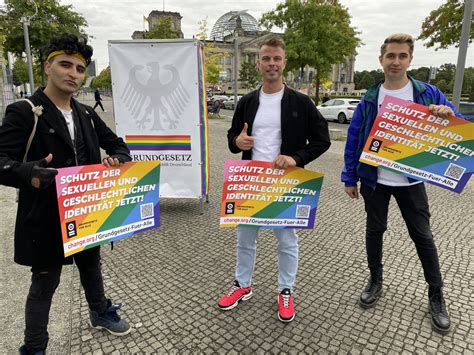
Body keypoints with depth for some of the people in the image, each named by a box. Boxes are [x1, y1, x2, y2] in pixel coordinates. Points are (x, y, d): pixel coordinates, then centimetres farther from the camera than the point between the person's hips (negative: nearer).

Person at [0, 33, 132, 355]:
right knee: (44, 284, 11)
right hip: (46, 217, -5)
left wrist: (117, 159, -11)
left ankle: (101, 313, 50)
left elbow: (117, 144, 13)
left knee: (92, 267, 24)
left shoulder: (87, 115, 7)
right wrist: (28, 173, -42)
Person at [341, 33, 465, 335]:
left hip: (411, 181, 0)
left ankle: (436, 295, 26)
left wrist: (448, 115, -23)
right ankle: (376, 281, 32)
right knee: (375, 230, 12)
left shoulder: (428, 93, -3)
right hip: (374, 180, 1)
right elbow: (354, 139, -1)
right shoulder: (369, 99, -2)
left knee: (423, 236, 8)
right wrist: (350, 178, -2)